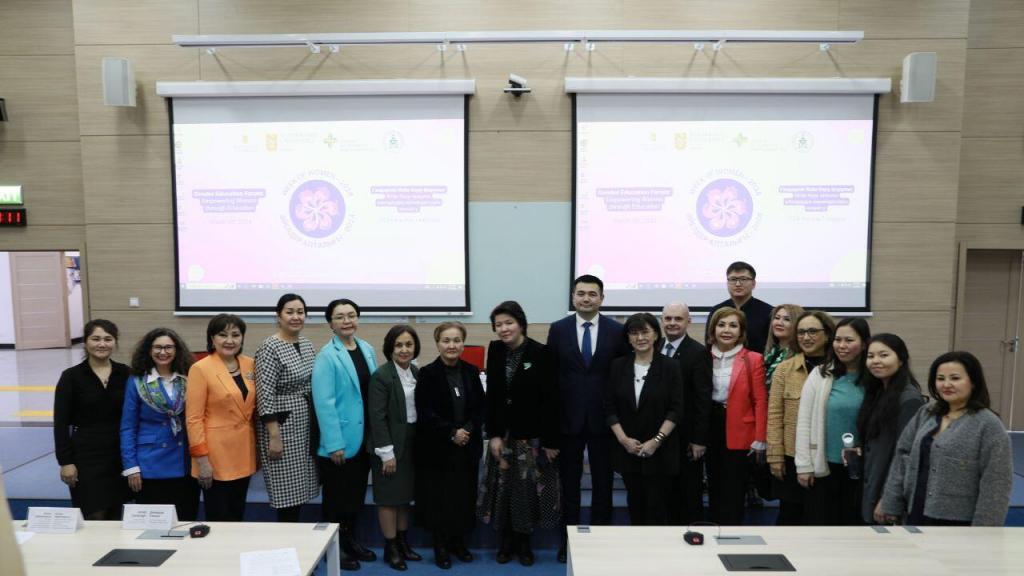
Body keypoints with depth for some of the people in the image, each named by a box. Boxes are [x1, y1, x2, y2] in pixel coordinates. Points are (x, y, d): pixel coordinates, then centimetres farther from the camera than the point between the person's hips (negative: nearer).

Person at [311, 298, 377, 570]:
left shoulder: (368, 349, 5)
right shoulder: (327, 356, -14)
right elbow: (324, 402, -18)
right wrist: (334, 443, -21)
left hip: (365, 438, 6)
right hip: (339, 441, -6)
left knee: (357, 493, 19)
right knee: (337, 496, 9)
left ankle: (350, 540, 36)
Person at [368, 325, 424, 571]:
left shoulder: (417, 373, 4)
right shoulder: (381, 376, -15)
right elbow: (377, 417, -16)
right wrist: (386, 452, -17)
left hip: (412, 443, 6)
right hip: (391, 444, -6)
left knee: (405, 494, 17)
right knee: (389, 496, 5)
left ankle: (403, 541, 31)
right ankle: (390, 547, 19)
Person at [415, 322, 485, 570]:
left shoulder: (471, 372, 4)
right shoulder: (427, 373, -7)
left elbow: (480, 407, 5)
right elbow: (425, 413, -10)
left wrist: (468, 429, -11)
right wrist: (451, 432, -16)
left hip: (468, 447, 3)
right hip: (437, 449, -3)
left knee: (464, 496, 9)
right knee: (439, 496, 4)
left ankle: (458, 541, 27)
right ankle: (440, 545, 22)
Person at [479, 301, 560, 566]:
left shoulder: (540, 353, -13)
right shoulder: (495, 350, 0)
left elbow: (550, 400, -12)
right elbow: (491, 395, 0)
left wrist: (550, 440, -12)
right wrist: (493, 434, -5)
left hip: (532, 434, -3)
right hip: (503, 433, 3)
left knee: (528, 488, 6)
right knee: (503, 487, 10)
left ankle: (524, 542, 25)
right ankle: (506, 540, 27)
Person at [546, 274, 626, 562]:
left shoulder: (617, 330, -2)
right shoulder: (558, 329, -1)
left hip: (603, 418, 0)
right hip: (568, 418, 0)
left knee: (603, 483, 11)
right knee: (569, 483, 12)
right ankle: (568, 539, 26)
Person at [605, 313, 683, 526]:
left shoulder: (669, 367, -4)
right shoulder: (618, 366, 2)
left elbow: (676, 409, -6)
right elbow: (609, 406, 2)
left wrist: (657, 440, -13)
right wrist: (623, 439, -7)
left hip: (660, 450, -2)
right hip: (627, 449, 2)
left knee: (657, 504, 2)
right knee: (635, 503, 10)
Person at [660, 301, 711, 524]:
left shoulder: (699, 353, -9)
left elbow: (703, 399, -11)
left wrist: (699, 439, -14)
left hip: (686, 437, -5)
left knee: (690, 495, 7)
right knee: (667, 492, 14)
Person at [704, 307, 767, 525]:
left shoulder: (753, 359, -6)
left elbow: (760, 401, -6)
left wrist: (759, 439, -10)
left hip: (738, 433, -3)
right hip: (710, 428, 3)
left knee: (734, 491, 4)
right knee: (714, 487, 14)